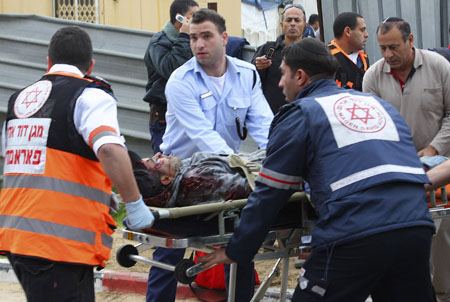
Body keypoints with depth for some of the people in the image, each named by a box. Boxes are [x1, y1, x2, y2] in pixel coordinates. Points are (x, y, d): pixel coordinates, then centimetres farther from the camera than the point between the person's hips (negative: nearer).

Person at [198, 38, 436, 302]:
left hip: (356, 237, -5)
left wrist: (236, 252, 17)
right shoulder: (381, 105, 26)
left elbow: (269, 195, 8)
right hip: (417, 228, 6)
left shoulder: (301, 114, 8)